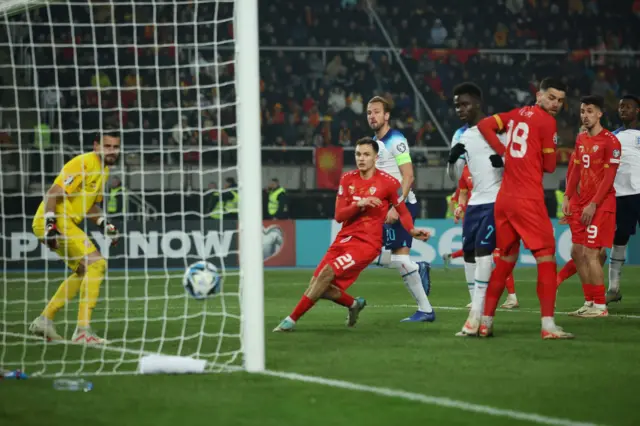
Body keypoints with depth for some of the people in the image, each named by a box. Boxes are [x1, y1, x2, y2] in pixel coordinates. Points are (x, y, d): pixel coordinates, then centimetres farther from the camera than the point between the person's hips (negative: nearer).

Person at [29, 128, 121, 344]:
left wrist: (104, 224, 10)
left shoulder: (104, 170, 15)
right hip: (57, 220, -11)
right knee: (96, 264, -17)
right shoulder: (83, 163, -16)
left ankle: (45, 319, 22)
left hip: (67, 223, 11)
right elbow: (53, 193, -20)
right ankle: (82, 330, -22)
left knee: (83, 272, 20)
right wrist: (50, 225, -28)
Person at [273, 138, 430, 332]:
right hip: (343, 240, 6)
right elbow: (339, 215, 1)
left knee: (327, 273, -23)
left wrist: (412, 231, -10)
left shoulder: (388, 182, -5)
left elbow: (403, 212, 7)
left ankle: (291, 320, -16)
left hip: (367, 243, -6)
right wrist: (359, 205, -17)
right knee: (320, 287, -1)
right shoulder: (347, 179, 6)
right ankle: (354, 304, 30)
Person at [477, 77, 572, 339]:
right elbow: (549, 165, -2)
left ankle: (486, 322, 18)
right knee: (546, 257, -4)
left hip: (503, 198, 7)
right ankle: (548, 325, -11)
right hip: (528, 199, -7)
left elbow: (484, 125, 15)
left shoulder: (517, 114, 14)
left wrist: (505, 154, 9)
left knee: (506, 259, 17)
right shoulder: (546, 121, -5)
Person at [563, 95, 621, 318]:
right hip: (581, 203, 8)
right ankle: (589, 302, 16)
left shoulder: (610, 141, -12)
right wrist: (568, 197, 9)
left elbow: (609, 176, -15)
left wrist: (593, 204, -19)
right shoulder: (581, 139, 13)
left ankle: (600, 306, -3)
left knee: (591, 253, -10)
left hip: (601, 205, -8)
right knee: (577, 252, 7)